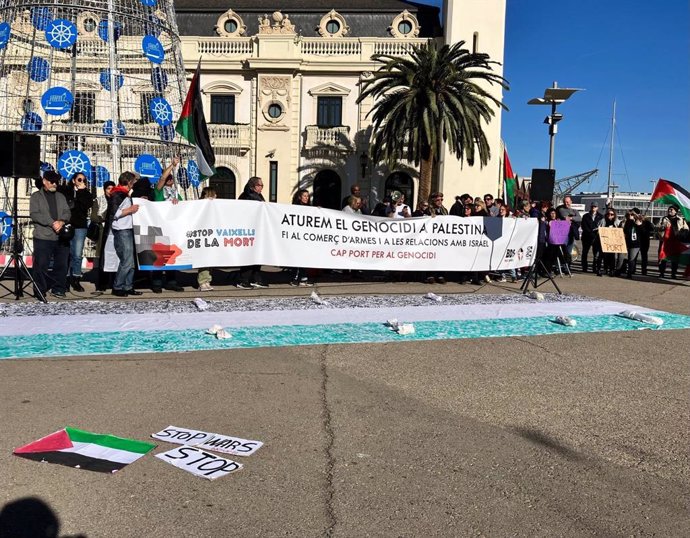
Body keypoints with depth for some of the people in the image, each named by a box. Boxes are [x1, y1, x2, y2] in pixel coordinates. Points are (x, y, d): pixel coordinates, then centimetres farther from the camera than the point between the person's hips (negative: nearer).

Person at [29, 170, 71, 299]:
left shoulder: (61, 196, 18)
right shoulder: (36, 196, 5)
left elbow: (67, 212, 10)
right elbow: (34, 214, -7)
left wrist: (62, 221, -12)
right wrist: (52, 223, -16)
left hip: (61, 237, 4)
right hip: (43, 237, -4)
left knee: (61, 264, 6)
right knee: (41, 265, -4)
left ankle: (58, 289, 17)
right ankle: (40, 291, 6)